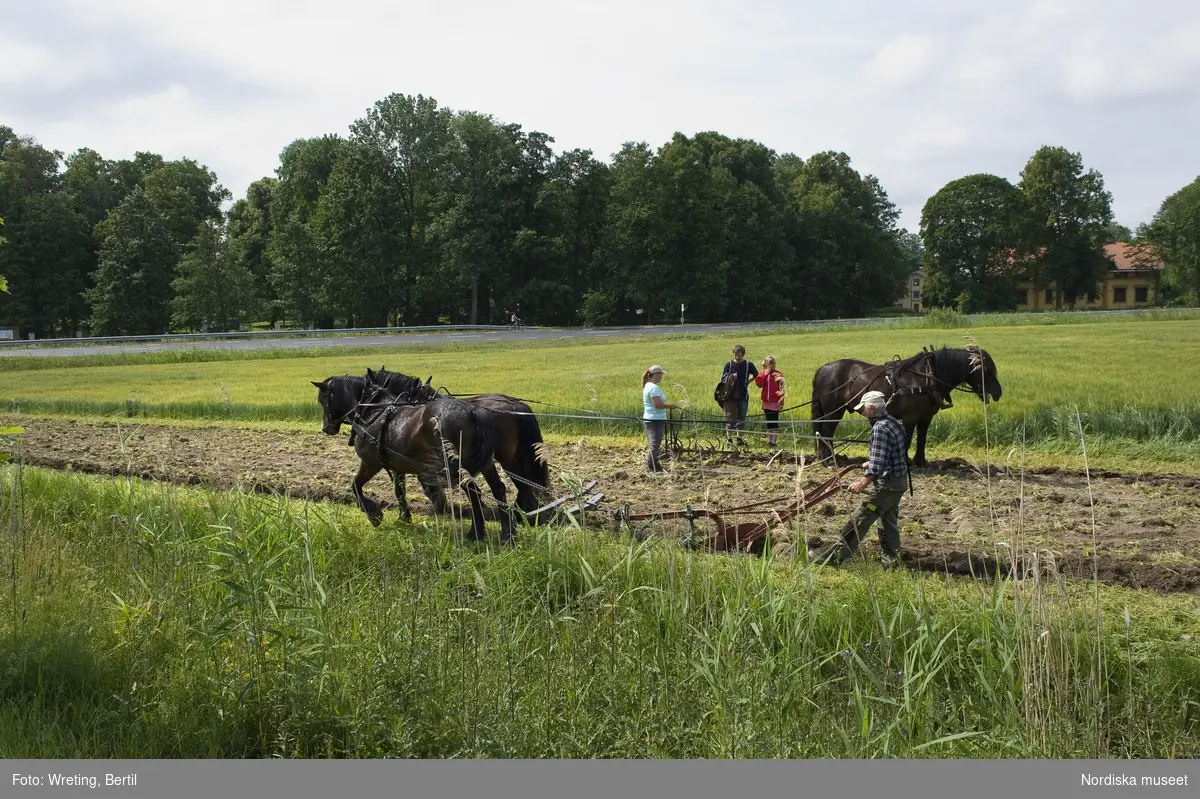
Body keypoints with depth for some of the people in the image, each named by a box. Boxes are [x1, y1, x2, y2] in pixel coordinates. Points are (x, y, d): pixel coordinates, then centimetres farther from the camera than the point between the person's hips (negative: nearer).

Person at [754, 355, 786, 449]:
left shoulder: (778, 374, -4)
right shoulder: (763, 373, 8)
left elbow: (782, 388, -6)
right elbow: (759, 384, -7)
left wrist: (781, 402, -11)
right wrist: (765, 374, -12)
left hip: (775, 402, -4)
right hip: (766, 402, 4)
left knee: (774, 422, -4)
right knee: (769, 422, 11)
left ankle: (773, 441, -3)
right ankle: (769, 440, 16)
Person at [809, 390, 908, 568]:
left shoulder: (879, 428, -21)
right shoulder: (893, 423, 10)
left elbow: (877, 465, -26)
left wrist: (862, 483, -25)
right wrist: (871, 463, 30)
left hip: (886, 484, -10)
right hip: (898, 481, 10)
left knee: (859, 521, -5)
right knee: (889, 522, 16)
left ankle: (835, 557, -1)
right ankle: (892, 560, 20)